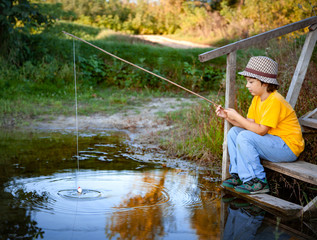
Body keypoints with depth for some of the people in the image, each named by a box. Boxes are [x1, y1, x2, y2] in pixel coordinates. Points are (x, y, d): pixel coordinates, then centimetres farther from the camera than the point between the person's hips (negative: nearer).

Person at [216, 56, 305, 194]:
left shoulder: (275, 101, -23)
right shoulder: (257, 99, 7)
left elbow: (261, 130, -26)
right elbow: (250, 124, 5)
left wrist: (237, 117, -21)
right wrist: (227, 117, -6)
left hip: (289, 148, -10)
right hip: (272, 142, 10)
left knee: (245, 137, -26)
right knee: (234, 132, 4)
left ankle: (258, 182, -17)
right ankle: (237, 174, 8)